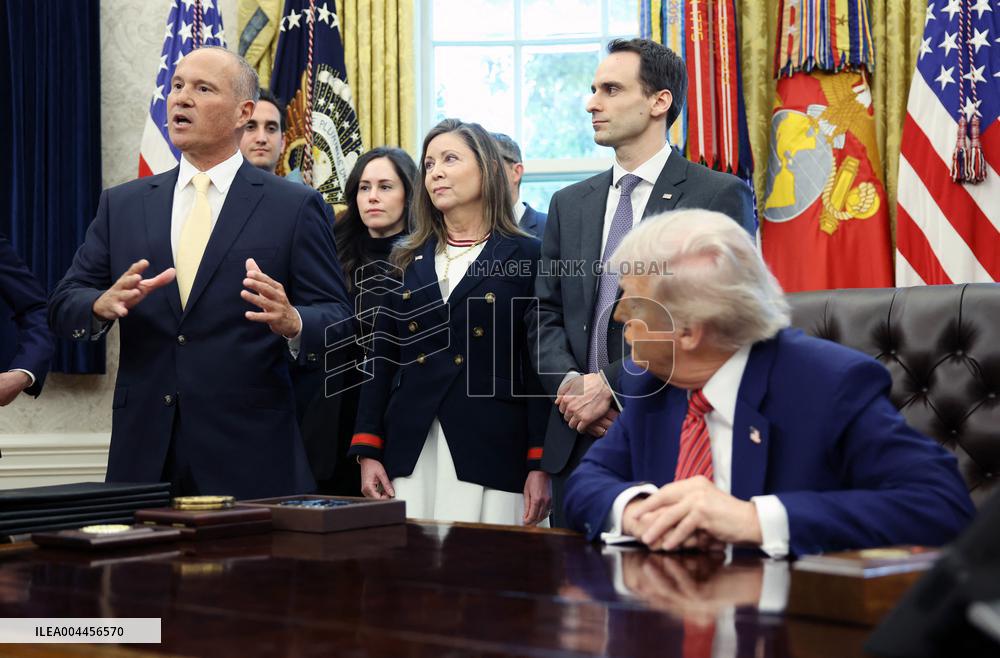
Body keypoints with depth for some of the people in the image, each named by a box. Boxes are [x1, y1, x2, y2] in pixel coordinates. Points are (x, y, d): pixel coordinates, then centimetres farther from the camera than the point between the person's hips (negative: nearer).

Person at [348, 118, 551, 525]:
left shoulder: (525, 257, 2)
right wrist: (368, 452, 4)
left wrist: (540, 465, -8)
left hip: (492, 454, -3)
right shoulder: (406, 260, 13)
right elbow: (381, 360, 12)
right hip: (410, 455, 3)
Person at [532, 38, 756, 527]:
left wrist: (610, 384, -14)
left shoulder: (721, 197, -3)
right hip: (578, 439, 5)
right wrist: (568, 383, -6)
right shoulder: (569, 204, 16)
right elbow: (546, 316, 14)